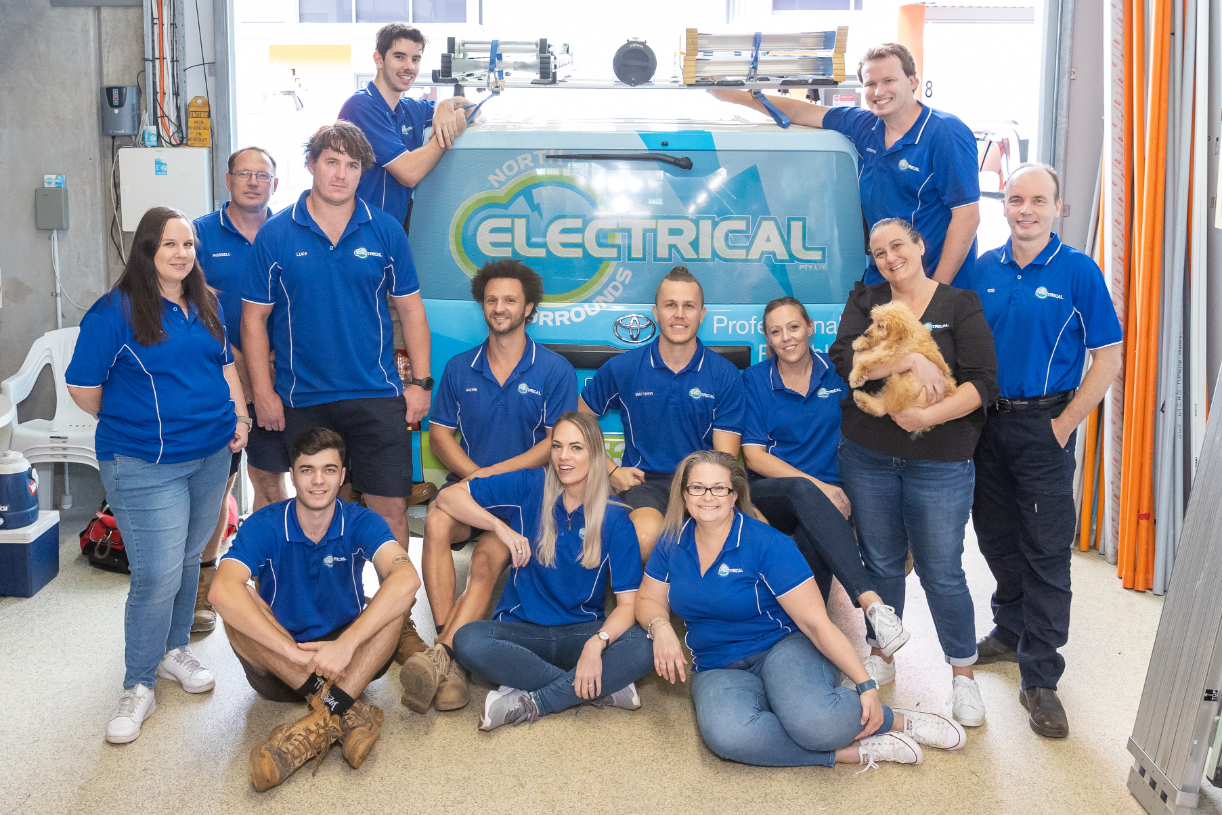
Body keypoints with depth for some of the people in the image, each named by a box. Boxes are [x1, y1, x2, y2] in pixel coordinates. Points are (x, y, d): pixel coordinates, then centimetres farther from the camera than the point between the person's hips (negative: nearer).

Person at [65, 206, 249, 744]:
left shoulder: (207, 305, 9)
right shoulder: (115, 311, -10)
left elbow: (226, 365, 20)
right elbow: (82, 387, -7)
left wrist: (238, 419, 9)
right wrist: (130, 425, 3)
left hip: (210, 456, 6)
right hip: (145, 466, -6)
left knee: (189, 558, 16)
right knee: (157, 574, -7)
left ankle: (174, 649, 36)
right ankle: (138, 687, 10)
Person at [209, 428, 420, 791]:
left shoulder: (361, 522, -10)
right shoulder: (264, 526, -11)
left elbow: (406, 578, -30)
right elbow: (222, 591, -31)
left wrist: (345, 644, -41)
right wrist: (296, 653, -40)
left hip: (351, 661, 0)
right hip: (278, 663, 0)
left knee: (397, 593, -25)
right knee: (237, 604, -27)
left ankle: (325, 715, -35)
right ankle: (347, 712, -33)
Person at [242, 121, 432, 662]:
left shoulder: (384, 231, 3)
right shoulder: (276, 235, 1)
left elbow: (411, 309, 7)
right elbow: (254, 317, 4)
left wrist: (421, 381, 1)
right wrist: (263, 392, -2)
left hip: (377, 396, 0)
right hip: (303, 399, 0)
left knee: (389, 506, -1)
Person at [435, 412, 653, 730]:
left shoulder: (614, 518, -5)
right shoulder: (529, 488, -2)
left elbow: (628, 603, -11)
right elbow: (448, 497, -3)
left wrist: (597, 642, -30)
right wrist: (500, 526, -18)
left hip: (582, 631, -1)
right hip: (522, 629, 1)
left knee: (642, 648, -31)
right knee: (467, 640, -32)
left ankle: (531, 703, -19)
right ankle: (602, 688, -22)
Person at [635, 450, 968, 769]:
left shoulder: (766, 545, -12)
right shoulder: (673, 542, 2)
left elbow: (817, 623, -13)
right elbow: (649, 600, 12)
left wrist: (866, 685, -20)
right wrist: (661, 628, -12)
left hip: (784, 648, -3)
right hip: (718, 669, 3)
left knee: (812, 719, -38)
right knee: (726, 732, -35)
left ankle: (896, 720, -5)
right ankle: (852, 752, -19)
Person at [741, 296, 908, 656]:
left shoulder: (837, 372, 8)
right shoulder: (755, 379, 5)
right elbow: (753, 455, -2)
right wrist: (816, 485, -12)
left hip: (830, 495, 1)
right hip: (772, 493, -1)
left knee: (812, 536, -35)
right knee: (803, 492, -37)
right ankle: (872, 603, -47)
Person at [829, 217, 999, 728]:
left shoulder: (960, 305, 0)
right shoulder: (865, 303, 7)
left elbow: (983, 383, -8)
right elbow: (844, 360, -11)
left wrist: (929, 416, -20)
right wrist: (910, 360, -21)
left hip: (940, 463, -2)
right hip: (868, 458, 2)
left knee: (941, 572, 2)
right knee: (881, 562, 13)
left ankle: (963, 673, 21)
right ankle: (880, 657, 32)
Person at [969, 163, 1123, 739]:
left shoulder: (1078, 271, -6)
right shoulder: (984, 269, 5)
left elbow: (1108, 358, -6)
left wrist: (1064, 425, -10)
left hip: (1044, 425, -4)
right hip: (987, 421, 4)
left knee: (1046, 550, -1)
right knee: (996, 536, 15)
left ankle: (1040, 677, 7)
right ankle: (1010, 632, 36)